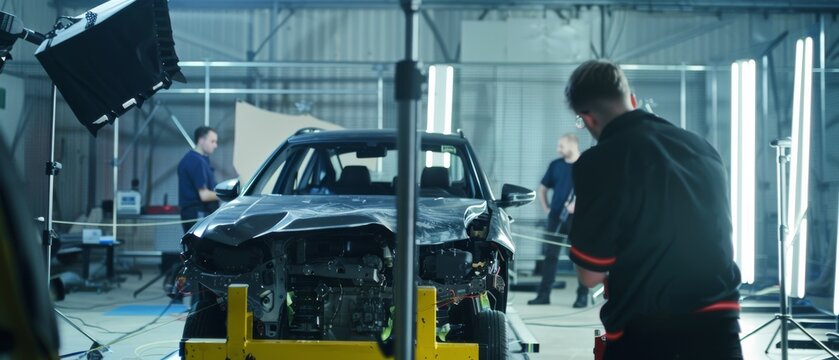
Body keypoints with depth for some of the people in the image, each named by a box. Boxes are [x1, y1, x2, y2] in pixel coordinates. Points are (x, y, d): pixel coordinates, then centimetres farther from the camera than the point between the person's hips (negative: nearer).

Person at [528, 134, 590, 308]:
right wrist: (546, 208, 9)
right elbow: (542, 189, 20)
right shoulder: (555, 165, 11)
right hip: (556, 216, 4)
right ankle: (544, 294, 6)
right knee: (550, 255, 3)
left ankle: (583, 295, 9)